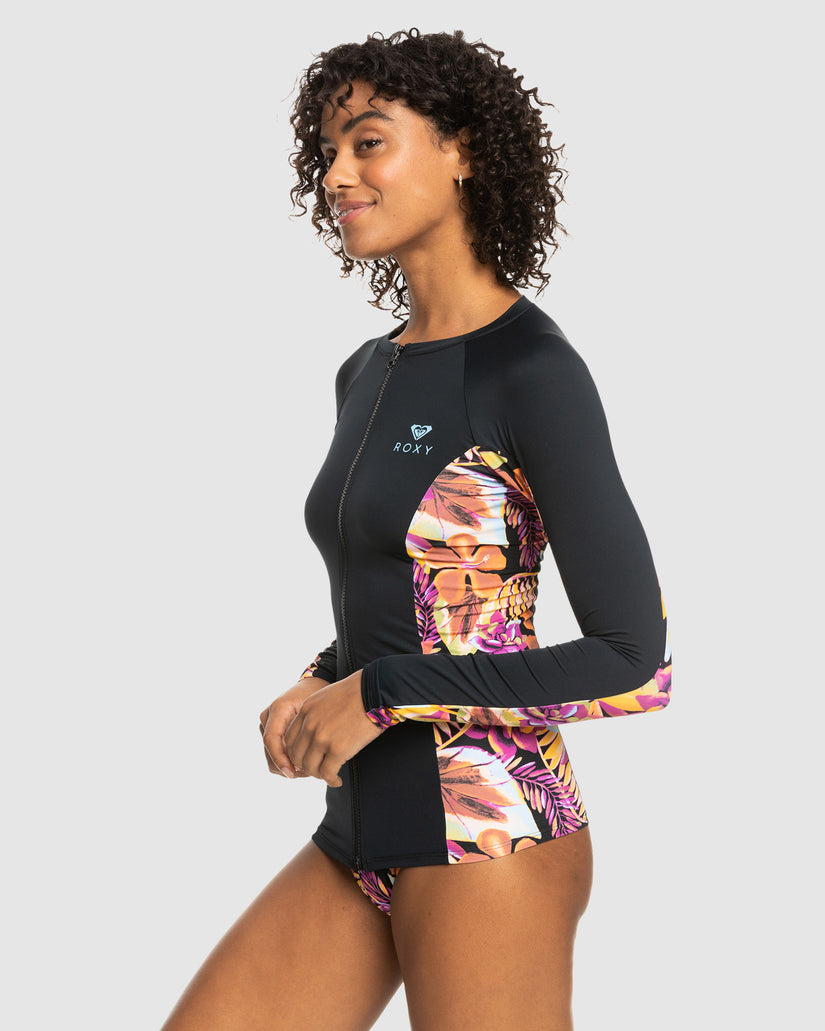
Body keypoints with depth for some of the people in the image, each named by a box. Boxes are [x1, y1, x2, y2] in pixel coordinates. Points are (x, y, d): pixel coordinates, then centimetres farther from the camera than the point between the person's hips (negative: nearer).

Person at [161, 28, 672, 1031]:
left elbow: (635, 665, -15)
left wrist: (375, 696, -14)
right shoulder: (367, 375, 12)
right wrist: (317, 689, 4)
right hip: (365, 839, 8)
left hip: (486, 837, -8)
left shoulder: (535, 373, -13)